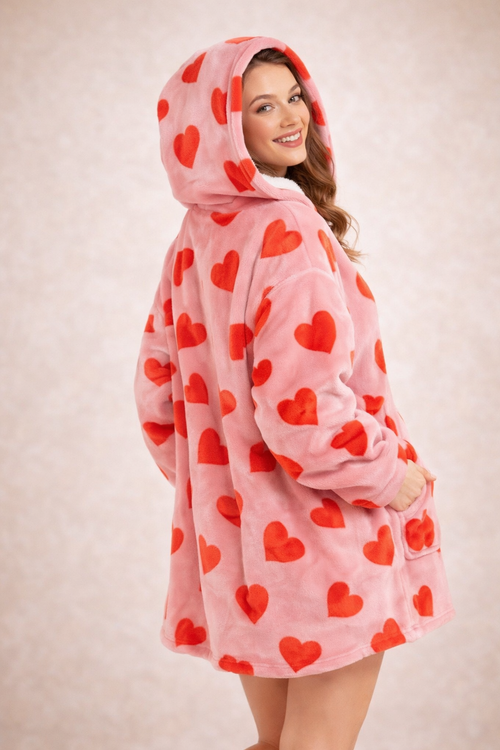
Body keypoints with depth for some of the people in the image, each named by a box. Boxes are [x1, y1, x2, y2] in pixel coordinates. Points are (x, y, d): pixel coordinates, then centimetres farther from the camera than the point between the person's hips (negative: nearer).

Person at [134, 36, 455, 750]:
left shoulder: (193, 241, 6)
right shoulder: (290, 234, -19)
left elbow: (158, 397, 12)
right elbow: (301, 412, -26)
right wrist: (392, 475, -11)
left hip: (233, 536, 8)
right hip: (320, 538, -8)